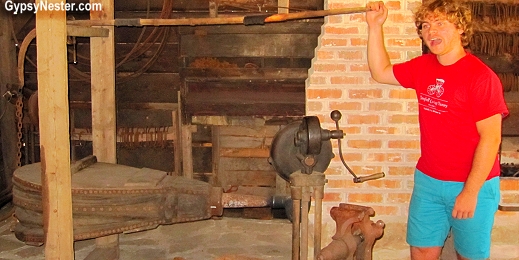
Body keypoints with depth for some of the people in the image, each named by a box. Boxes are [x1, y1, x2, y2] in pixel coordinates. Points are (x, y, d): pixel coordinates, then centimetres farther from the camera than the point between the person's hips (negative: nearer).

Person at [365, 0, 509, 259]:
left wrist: (471, 191, -18)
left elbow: (491, 138, -17)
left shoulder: (480, 76, -17)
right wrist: (375, 26, 5)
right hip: (428, 180, 6)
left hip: (473, 184, -5)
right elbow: (381, 72, 15)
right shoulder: (423, 67, 3)